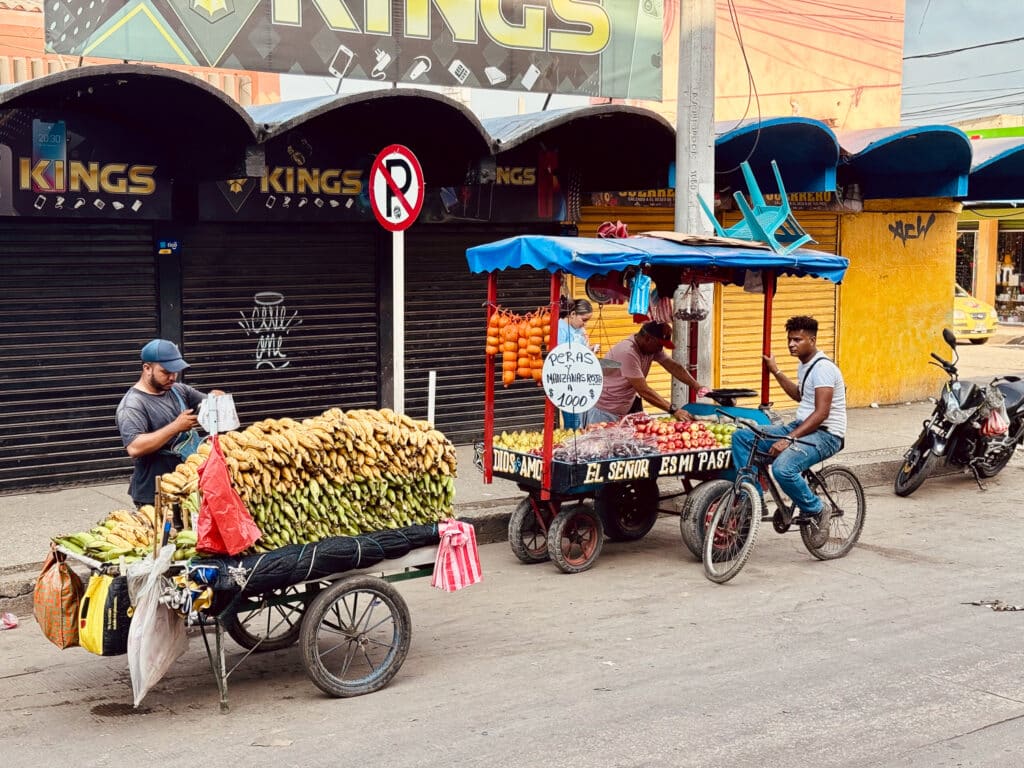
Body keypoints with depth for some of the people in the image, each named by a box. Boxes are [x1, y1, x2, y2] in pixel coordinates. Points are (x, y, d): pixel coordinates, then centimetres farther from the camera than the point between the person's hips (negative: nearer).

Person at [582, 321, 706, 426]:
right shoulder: (627, 352, -30)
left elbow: (673, 366, 0)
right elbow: (644, 390, -31)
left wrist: (697, 387, -13)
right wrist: (674, 410, -30)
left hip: (626, 408, 8)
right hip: (604, 412, -8)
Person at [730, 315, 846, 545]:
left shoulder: (823, 368, -16)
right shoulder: (804, 365, 15)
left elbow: (821, 413, -25)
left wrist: (788, 439, -32)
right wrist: (776, 372, 30)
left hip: (825, 434, -10)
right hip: (800, 426, 10)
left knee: (783, 467, -36)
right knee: (741, 437, -4)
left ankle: (817, 512, -11)